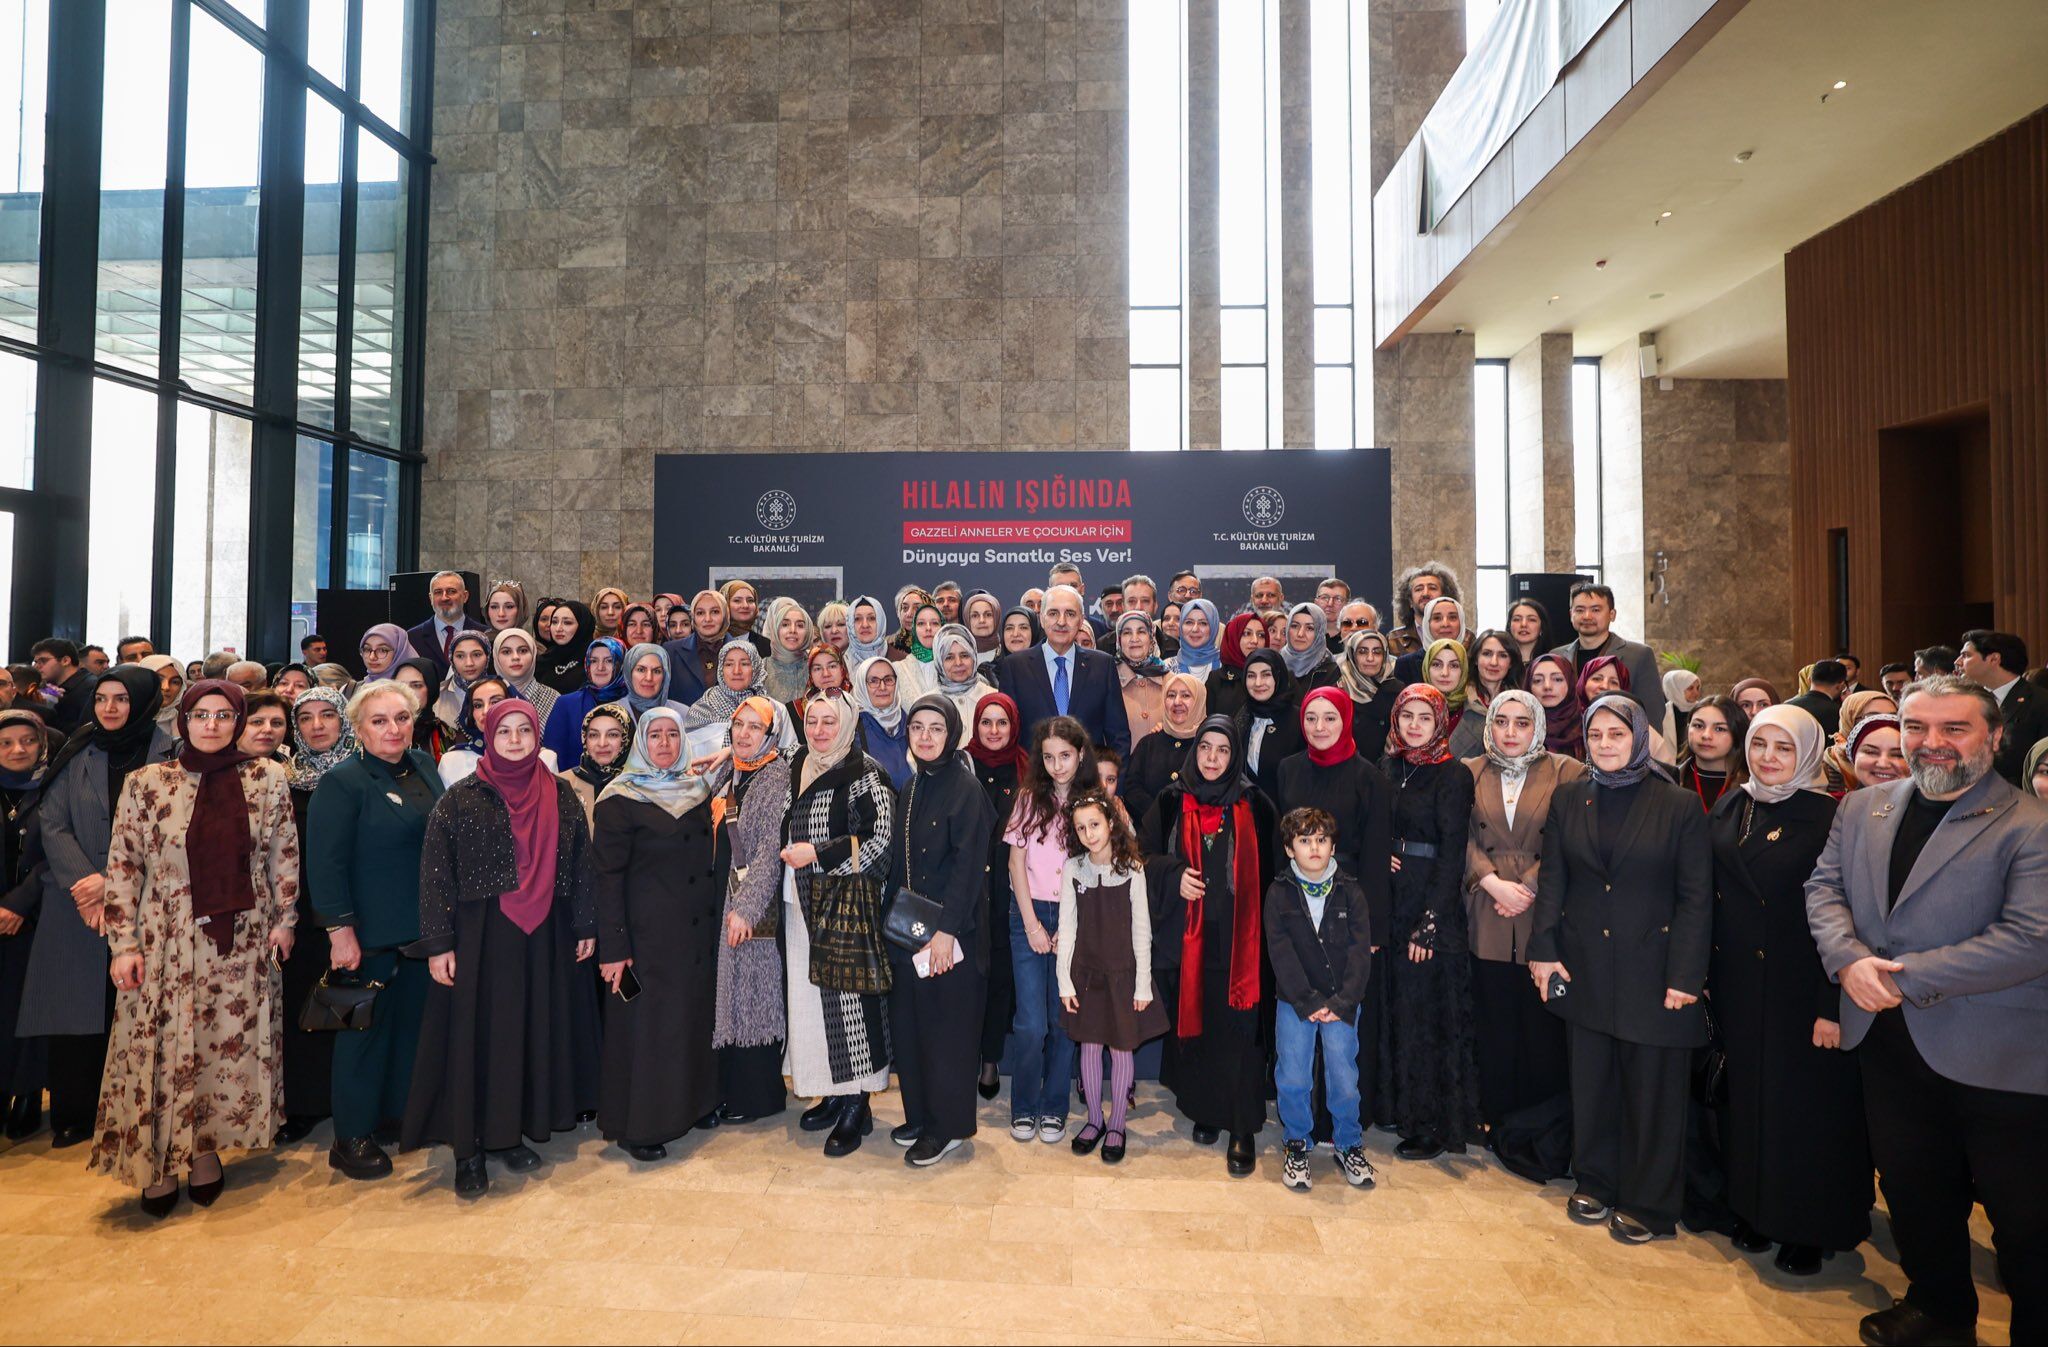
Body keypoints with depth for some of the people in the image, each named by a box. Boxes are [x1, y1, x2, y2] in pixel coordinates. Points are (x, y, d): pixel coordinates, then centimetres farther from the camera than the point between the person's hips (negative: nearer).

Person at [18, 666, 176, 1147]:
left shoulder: (168, 754, -1)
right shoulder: (76, 754, 7)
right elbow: (53, 824, 3)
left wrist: (113, 883, -11)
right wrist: (84, 882, -10)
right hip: (76, 906, 2)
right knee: (75, 1009, 3)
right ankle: (73, 1116, 15)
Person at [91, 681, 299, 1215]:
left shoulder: (266, 779, 1)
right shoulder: (147, 782, -2)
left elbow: (284, 855, 6)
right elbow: (123, 866, -2)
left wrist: (284, 918, 4)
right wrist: (124, 944, -6)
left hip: (243, 941, 1)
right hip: (167, 941, -1)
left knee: (230, 1045, 8)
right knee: (163, 1048, 4)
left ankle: (206, 1148, 26)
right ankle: (159, 1161, 21)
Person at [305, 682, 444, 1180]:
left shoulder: (424, 766, 7)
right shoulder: (341, 781, -12)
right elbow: (325, 863, -15)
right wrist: (340, 930, -19)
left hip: (423, 927, 6)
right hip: (370, 933, -6)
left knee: (415, 1022, 14)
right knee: (365, 1029, 5)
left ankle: (403, 1111, 29)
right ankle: (351, 1138, 19)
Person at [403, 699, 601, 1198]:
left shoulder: (561, 796, 4)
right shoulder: (461, 797, -3)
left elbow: (580, 863, 7)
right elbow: (435, 872, -6)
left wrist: (585, 926, 4)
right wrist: (439, 943, -10)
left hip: (545, 936, 3)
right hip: (481, 936, -3)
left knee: (535, 1031, 9)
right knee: (477, 1034, 2)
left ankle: (510, 1134, 25)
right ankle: (468, 1149, 14)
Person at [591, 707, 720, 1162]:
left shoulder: (696, 789, 9)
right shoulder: (621, 798, -8)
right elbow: (607, 874, -11)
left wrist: (716, 916, 10)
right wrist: (612, 947, -15)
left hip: (698, 931, 6)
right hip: (648, 933, -6)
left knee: (695, 1016, 12)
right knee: (646, 1023, 2)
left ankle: (690, 1102, 29)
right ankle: (637, 1126, 16)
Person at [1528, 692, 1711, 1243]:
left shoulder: (1679, 806, -5)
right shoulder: (1567, 800, 4)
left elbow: (1696, 899, -5)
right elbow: (1552, 881, 6)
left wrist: (1685, 976, -10)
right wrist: (1543, 950, -2)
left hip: (1652, 969, -3)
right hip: (1585, 967, 3)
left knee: (1651, 1089, 8)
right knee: (1591, 1082, 13)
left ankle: (1647, 1202, 24)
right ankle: (1595, 1182, 31)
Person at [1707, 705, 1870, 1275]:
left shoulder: (1829, 816, -11)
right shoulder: (1728, 808, 5)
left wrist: (1833, 1006, -16)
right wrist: (1704, 973, 4)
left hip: (1800, 987, -5)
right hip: (1737, 986, 5)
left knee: (1804, 1100, 6)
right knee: (1746, 1094, 14)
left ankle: (1807, 1227, 24)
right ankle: (1753, 1208, 30)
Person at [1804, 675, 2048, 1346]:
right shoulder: (1863, 808, 7)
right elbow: (1824, 886, 5)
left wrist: (1906, 977, -20)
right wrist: (1849, 960, -13)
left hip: (1994, 1057, -6)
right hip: (1888, 1043, 6)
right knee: (1913, 1192, 21)